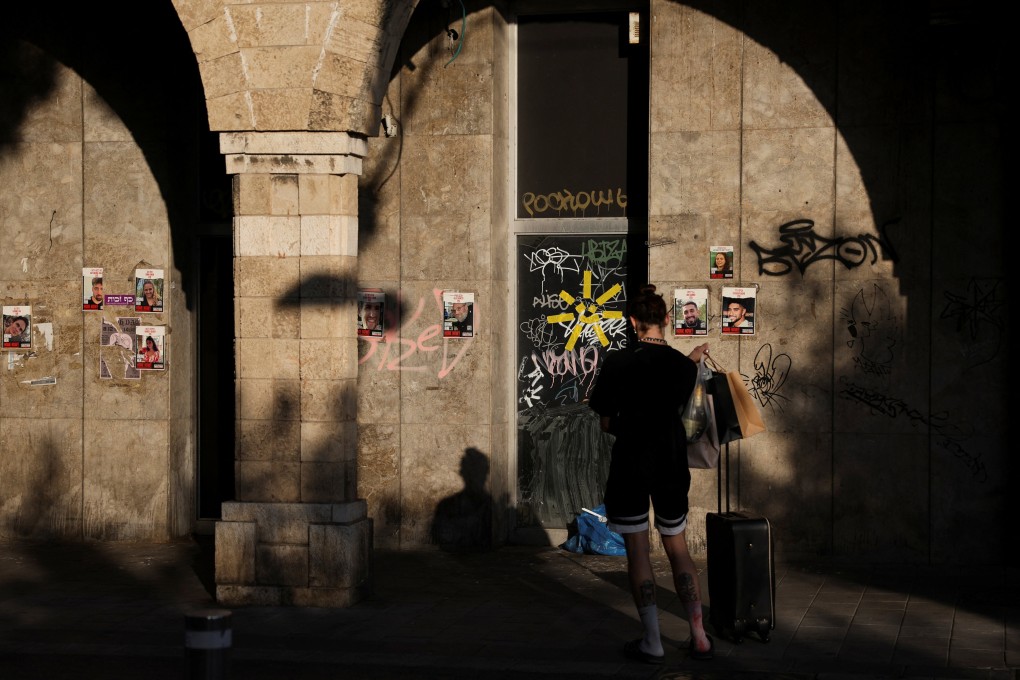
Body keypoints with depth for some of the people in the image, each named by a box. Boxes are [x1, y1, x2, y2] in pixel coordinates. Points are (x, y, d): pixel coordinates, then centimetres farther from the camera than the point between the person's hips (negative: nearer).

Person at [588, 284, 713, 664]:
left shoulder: (617, 363, -9)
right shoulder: (683, 365, -2)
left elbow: (605, 423, -4)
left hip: (630, 465, -3)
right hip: (671, 465, 3)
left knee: (638, 553, 3)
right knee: (678, 549, 14)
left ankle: (652, 643, 4)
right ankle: (700, 637, 11)